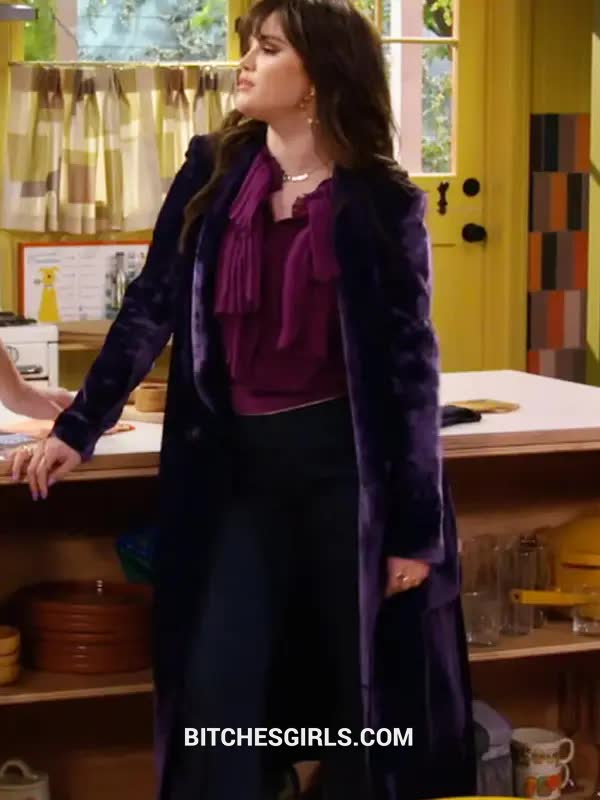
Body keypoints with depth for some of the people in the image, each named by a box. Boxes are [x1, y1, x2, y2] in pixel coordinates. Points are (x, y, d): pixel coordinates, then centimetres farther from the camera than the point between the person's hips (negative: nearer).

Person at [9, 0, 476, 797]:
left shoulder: (382, 203, -6)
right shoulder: (212, 173, 2)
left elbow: (411, 363, -5)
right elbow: (151, 307, 7)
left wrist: (417, 525, -6)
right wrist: (78, 428, 2)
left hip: (348, 464, -2)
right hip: (239, 466, 3)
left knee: (365, 683, 9)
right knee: (215, 689, 0)